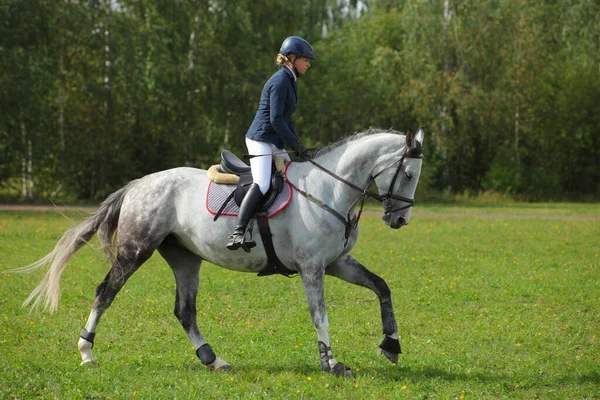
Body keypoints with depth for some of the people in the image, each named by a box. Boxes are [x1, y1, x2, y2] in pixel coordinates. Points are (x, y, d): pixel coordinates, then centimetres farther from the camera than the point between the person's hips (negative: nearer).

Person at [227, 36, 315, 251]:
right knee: (262, 184, -24)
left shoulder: (290, 81, 16)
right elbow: (276, 119, -20)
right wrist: (295, 144, -16)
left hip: (275, 143, 11)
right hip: (261, 139, -11)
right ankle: (238, 233, -30)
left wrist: (297, 144, 12)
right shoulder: (280, 81, -15)